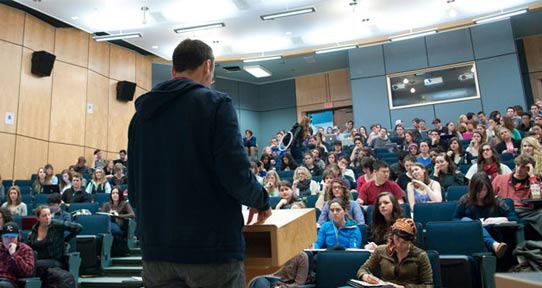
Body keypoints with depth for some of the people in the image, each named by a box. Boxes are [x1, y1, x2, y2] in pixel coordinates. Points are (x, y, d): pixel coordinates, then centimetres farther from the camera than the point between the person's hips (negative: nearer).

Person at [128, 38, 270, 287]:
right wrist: (262, 200, 3)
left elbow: (133, 190, 11)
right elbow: (237, 175, -17)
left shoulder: (142, 113, 9)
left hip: (156, 249, 6)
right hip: (212, 247, -5)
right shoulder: (215, 103, -8)